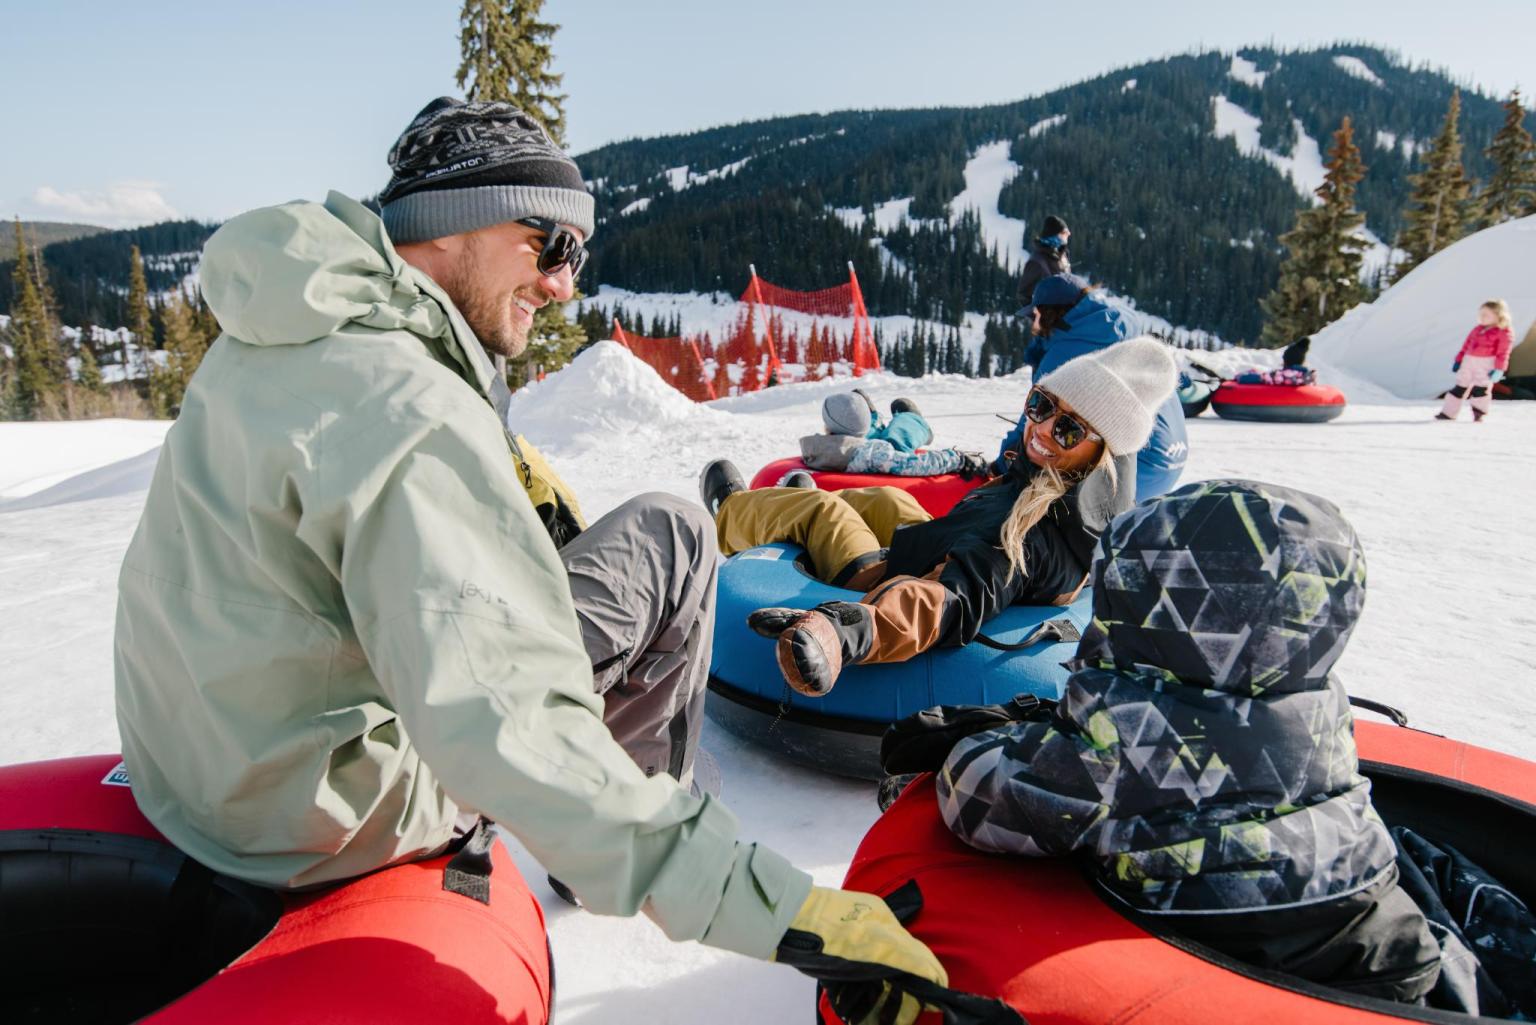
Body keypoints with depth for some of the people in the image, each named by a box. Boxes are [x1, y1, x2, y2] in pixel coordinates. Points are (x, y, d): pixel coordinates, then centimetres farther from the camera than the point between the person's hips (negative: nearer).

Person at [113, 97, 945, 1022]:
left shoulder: (275, 340, 2)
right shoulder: (411, 407, -29)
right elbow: (505, 732, -38)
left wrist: (492, 474, 11)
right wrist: (778, 908, -37)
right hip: (320, 819, -9)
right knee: (670, 539, -7)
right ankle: (618, 855, 15)